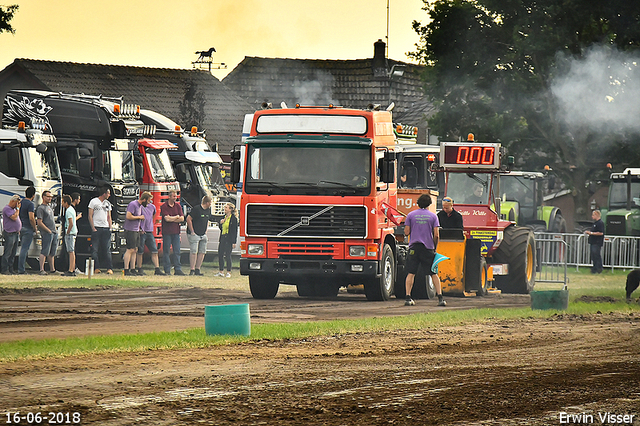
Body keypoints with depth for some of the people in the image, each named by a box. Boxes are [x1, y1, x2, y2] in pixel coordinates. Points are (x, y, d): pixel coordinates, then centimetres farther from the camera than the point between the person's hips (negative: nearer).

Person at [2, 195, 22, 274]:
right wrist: (18, 209, -10)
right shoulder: (7, 209, -11)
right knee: (7, 253, -7)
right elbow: (14, 217, -21)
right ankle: (5, 270, -4)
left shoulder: (13, 209, 19)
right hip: (9, 234, -10)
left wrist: (18, 230, 22)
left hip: (15, 233, 10)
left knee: (13, 253, 10)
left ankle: (11, 269, 15)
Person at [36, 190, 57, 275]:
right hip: (47, 233, -9)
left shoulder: (49, 207, 21)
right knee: (45, 251, -12)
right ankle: (41, 270, -13)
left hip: (54, 232, 9)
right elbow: (39, 222, -14)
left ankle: (52, 269, 18)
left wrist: (55, 231, 17)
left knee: (52, 252, 13)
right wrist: (48, 230, -14)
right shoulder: (41, 208, -7)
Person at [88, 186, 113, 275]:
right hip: (96, 228, -4)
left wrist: (110, 228, 8)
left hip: (106, 228, 4)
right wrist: (93, 228, -10)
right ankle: (96, 268, -3)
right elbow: (90, 216, -2)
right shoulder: (94, 201, 1)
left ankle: (109, 268, -2)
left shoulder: (108, 203, 16)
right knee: (95, 250, -5)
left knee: (107, 250, 0)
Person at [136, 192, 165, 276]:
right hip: (141, 232, -6)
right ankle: (140, 269, 7)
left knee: (154, 251, 1)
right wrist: (139, 229, -10)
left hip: (149, 232, 6)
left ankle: (157, 269, 1)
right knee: (140, 252, 0)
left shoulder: (152, 207, 12)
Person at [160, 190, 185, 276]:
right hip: (167, 232, -4)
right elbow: (167, 218, -14)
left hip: (176, 232, 4)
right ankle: (167, 270, 2)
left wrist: (171, 219, -6)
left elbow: (182, 219, 4)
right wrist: (176, 217, -1)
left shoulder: (178, 206, 12)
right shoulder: (164, 207, -3)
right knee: (166, 251, -1)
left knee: (177, 251, 1)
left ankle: (178, 269, 1)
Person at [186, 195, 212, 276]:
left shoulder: (208, 210, 12)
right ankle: (192, 270, -8)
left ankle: (197, 270, 11)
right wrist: (192, 231, -13)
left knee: (202, 252, 4)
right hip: (194, 234, -8)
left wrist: (206, 232, 17)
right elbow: (188, 219, -13)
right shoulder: (196, 209, -13)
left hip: (203, 235, 8)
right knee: (193, 252, -10)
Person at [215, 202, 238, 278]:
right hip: (222, 238, 8)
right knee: (220, 255, 6)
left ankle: (228, 272, 2)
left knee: (227, 255, -6)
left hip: (229, 239, -8)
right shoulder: (224, 217, 14)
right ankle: (221, 271, 14)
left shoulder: (233, 218, -8)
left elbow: (235, 231, -10)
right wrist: (221, 223, -1)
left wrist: (234, 242, -14)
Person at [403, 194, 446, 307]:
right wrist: (435, 247, 11)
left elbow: (406, 232, 1)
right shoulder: (433, 216, 3)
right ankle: (440, 298, -4)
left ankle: (408, 297, -4)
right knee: (434, 274, 4)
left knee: (411, 273, 4)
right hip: (428, 247, 0)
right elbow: (436, 235, -2)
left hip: (414, 246, 0)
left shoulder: (411, 215, 4)